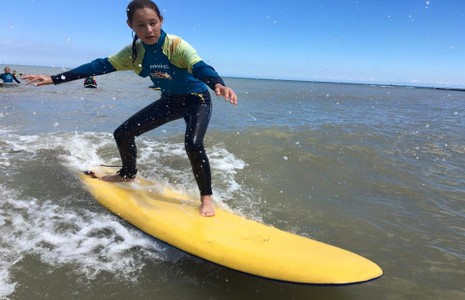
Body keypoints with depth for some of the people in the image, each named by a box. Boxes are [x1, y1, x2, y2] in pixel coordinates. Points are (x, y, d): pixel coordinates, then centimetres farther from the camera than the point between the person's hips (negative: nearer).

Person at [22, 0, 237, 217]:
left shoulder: (176, 45, -26)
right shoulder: (133, 52, -9)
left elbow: (200, 67, -41)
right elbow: (99, 66, -6)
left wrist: (218, 85, -64)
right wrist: (55, 79, -7)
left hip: (197, 100, -6)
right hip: (169, 101, 6)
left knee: (193, 144, -33)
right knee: (122, 134, 4)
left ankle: (206, 197, -13)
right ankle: (128, 174, 32)